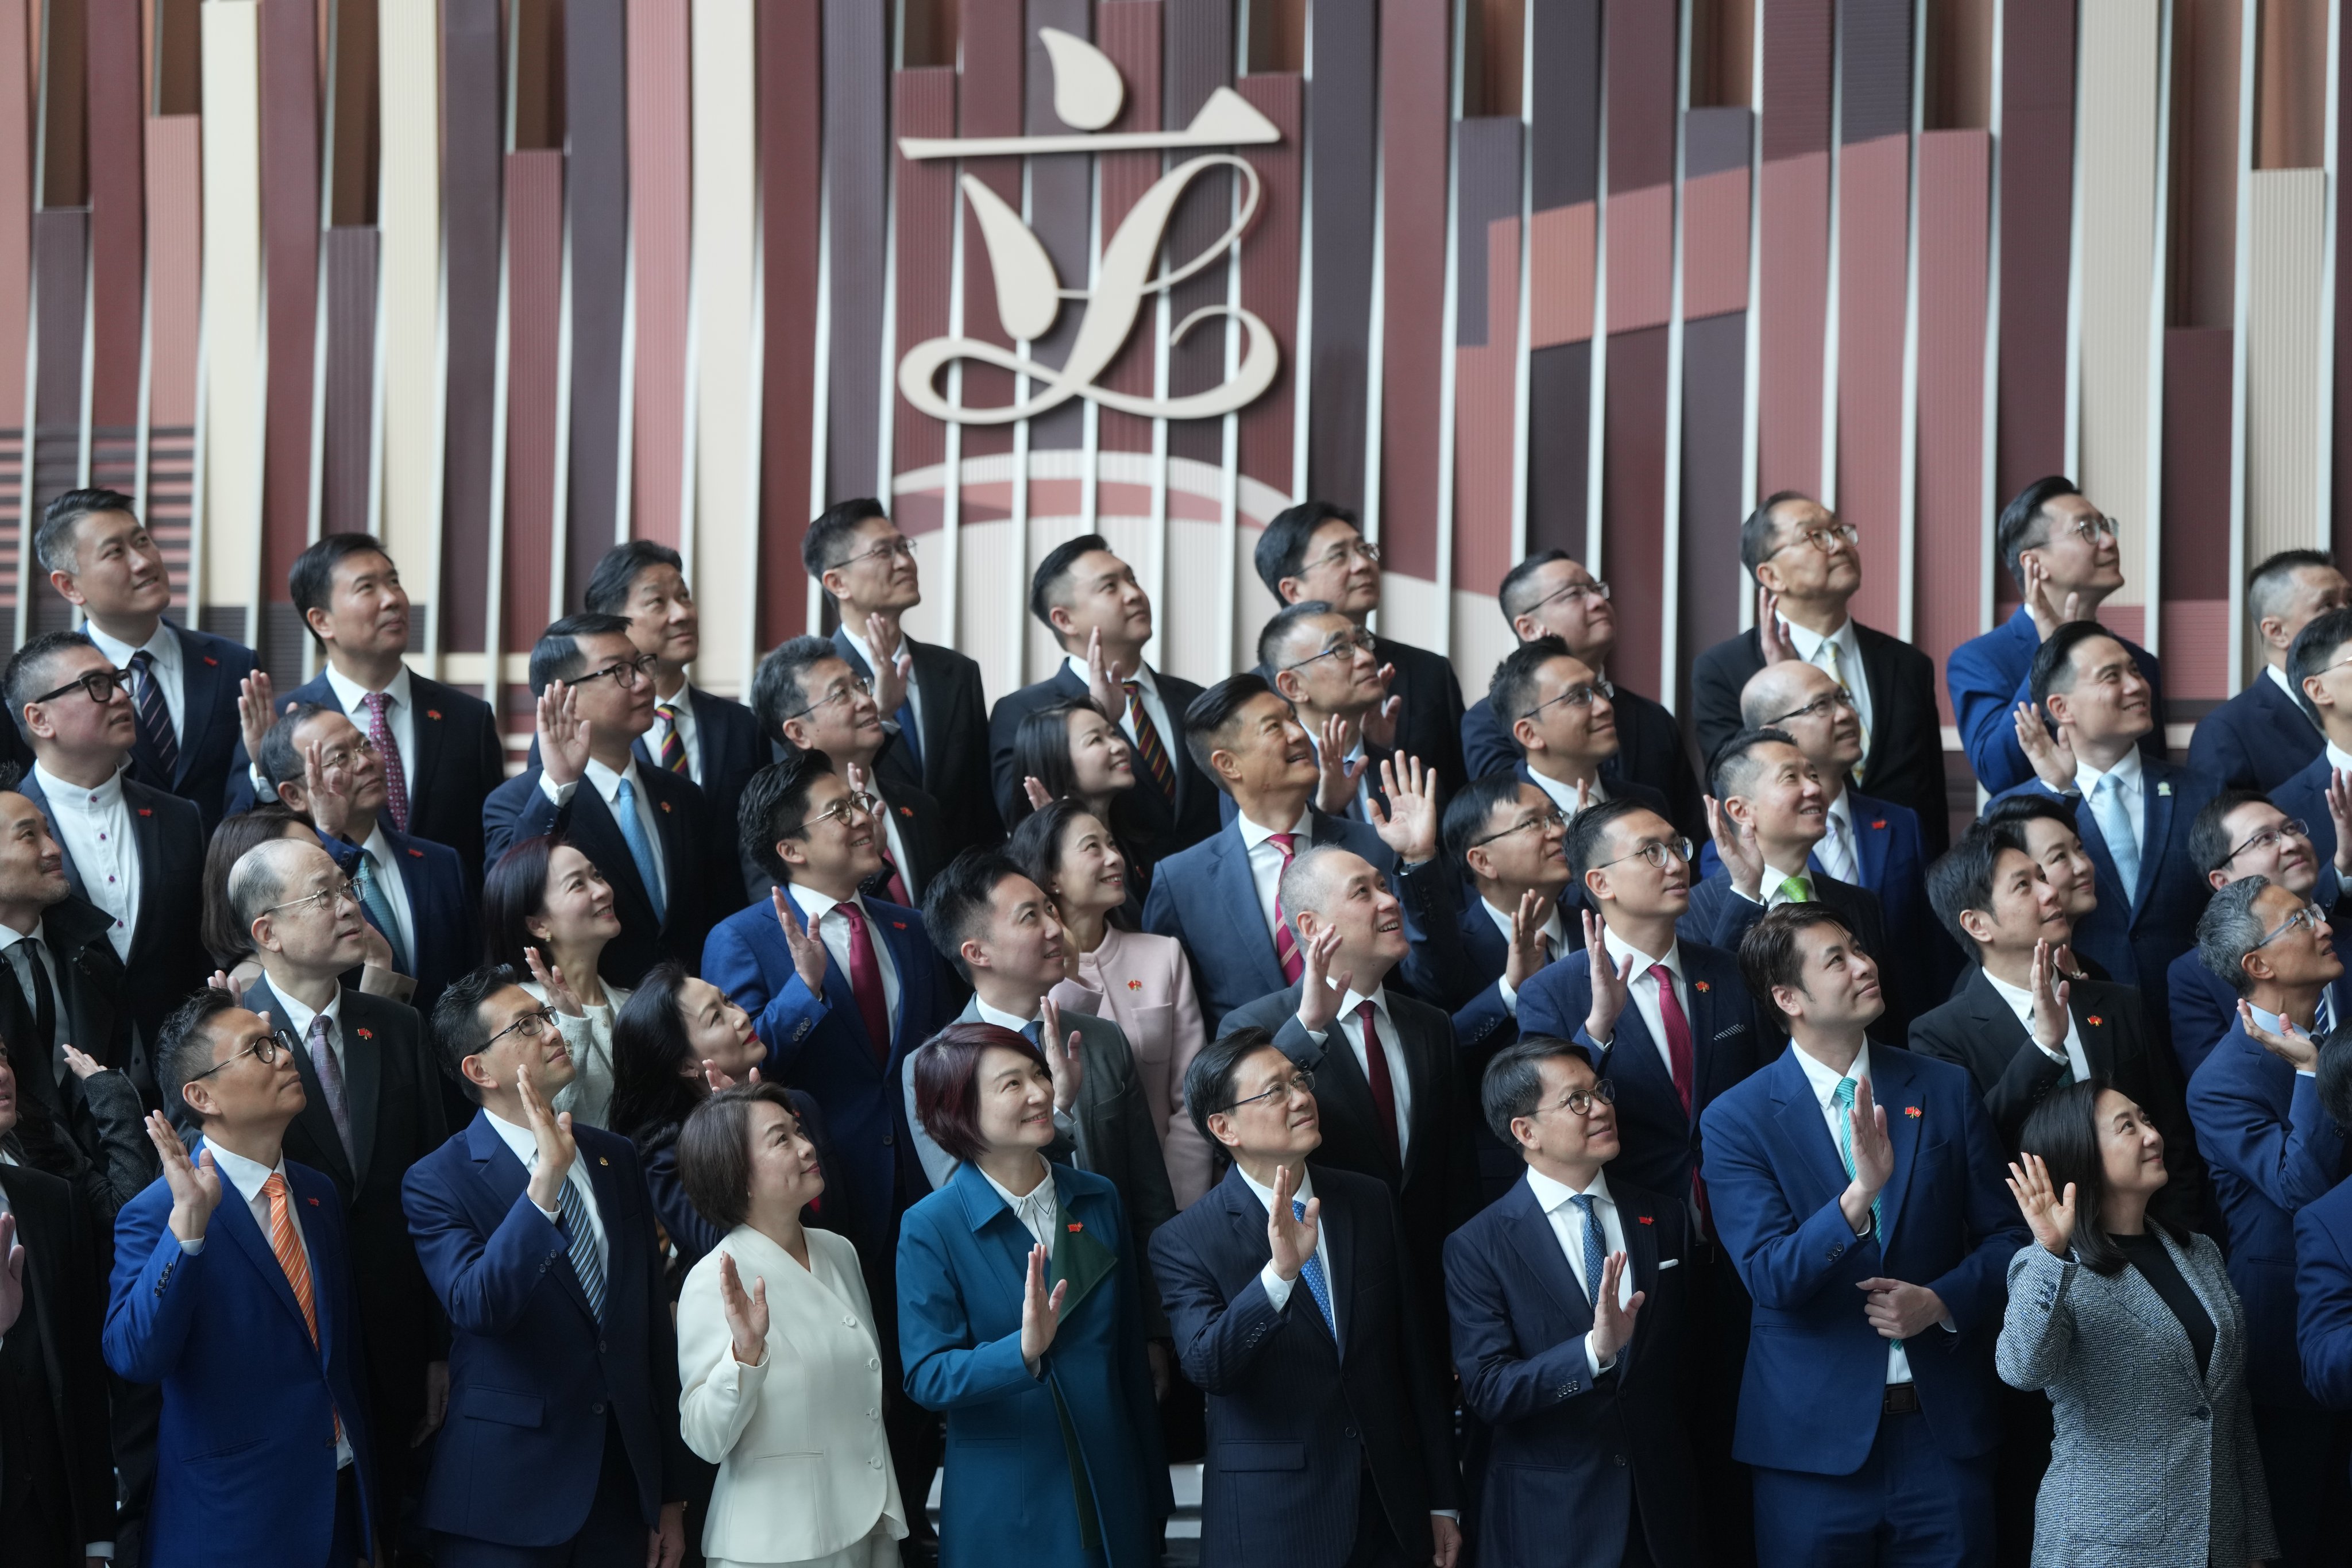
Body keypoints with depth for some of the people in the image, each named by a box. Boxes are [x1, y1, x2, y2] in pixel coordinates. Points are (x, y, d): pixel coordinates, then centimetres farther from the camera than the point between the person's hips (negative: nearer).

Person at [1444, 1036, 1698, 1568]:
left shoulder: (1664, 1218, 5)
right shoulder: (1477, 1248, -8)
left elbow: (1690, 1356, 10)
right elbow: (1486, 1391, -15)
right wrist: (1593, 1351, -28)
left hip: (1664, 1504, 3)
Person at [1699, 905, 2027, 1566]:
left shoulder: (1946, 1090, 4)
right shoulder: (1737, 1120, -5)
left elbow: (2005, 1235, 8)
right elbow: (1771, 1280, -15)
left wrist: (1941, 1302, -11)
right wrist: (1861, 1193, -29)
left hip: (1944, 1427, 2)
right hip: (1816, 1435, -2)